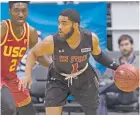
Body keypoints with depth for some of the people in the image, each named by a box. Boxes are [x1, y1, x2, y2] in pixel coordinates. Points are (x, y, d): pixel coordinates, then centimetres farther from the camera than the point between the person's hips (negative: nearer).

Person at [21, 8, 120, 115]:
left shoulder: (91, 38, -24)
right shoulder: (51, 41, -31)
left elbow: (98, 54, 0)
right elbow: (33, 53, -12)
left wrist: (115, 66, -10)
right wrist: (28, 75, -25)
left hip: (84, 78, 2)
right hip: (58, 79, -2)